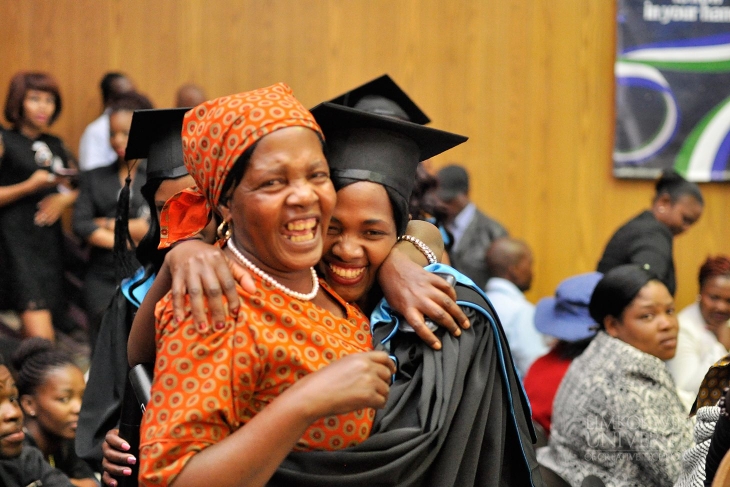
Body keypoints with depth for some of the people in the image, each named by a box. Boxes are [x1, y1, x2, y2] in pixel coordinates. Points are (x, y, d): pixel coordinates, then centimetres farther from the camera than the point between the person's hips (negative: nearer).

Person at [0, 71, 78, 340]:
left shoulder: (55, 145, 16)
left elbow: (74, 187, 23)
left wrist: (65, 199, 2)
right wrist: (30, 186, -16)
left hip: (51, 237, 6)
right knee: (41, 337, -18)